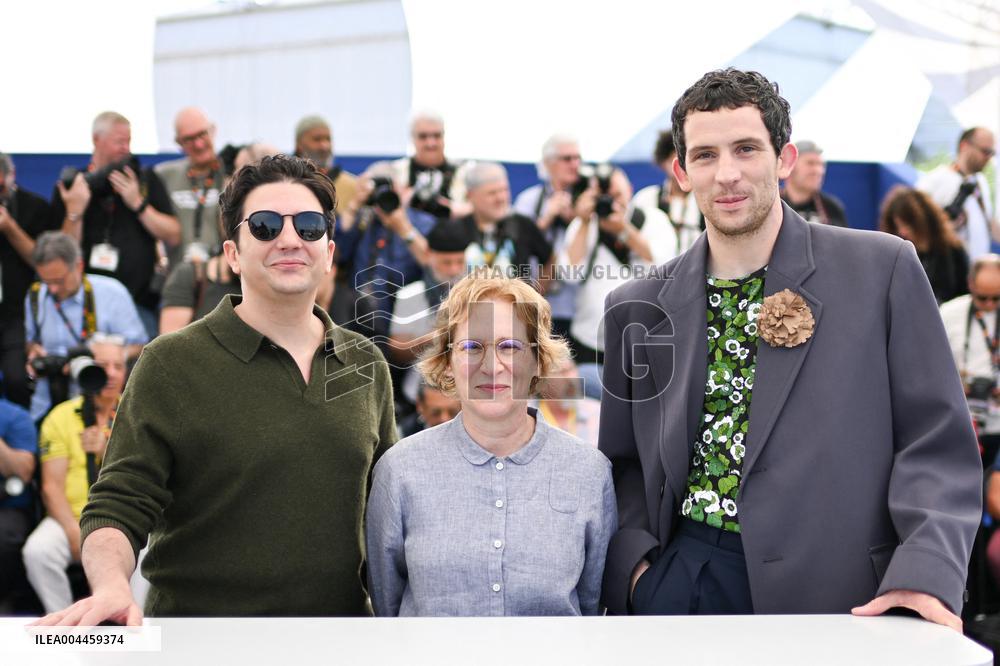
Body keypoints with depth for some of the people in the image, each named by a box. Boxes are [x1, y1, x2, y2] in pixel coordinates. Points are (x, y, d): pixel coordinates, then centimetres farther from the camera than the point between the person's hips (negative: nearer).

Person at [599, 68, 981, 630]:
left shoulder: (884, 270, -2)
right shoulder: (639, 308, 7)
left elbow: (938, 442, -4)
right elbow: (622, 459, 14)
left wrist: (925, 572, -17)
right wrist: (634, 560, -3)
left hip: (831, 588, -2)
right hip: (677, 573, 2)